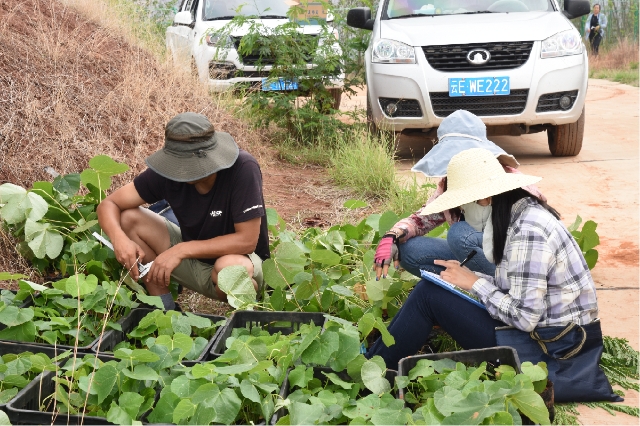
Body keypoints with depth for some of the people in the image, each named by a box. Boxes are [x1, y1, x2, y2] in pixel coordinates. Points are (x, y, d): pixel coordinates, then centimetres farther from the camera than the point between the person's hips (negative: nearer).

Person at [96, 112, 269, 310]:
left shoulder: (243, 168, -28)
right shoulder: (168, 170, -16)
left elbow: (247, 240, -28)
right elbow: (109, 204, -11)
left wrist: (181, 250, -32)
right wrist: (119, 238, -34)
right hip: (192, 257, 5)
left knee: (229, 268, -40)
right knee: (128, 218, -13)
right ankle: (164, 308, -2)